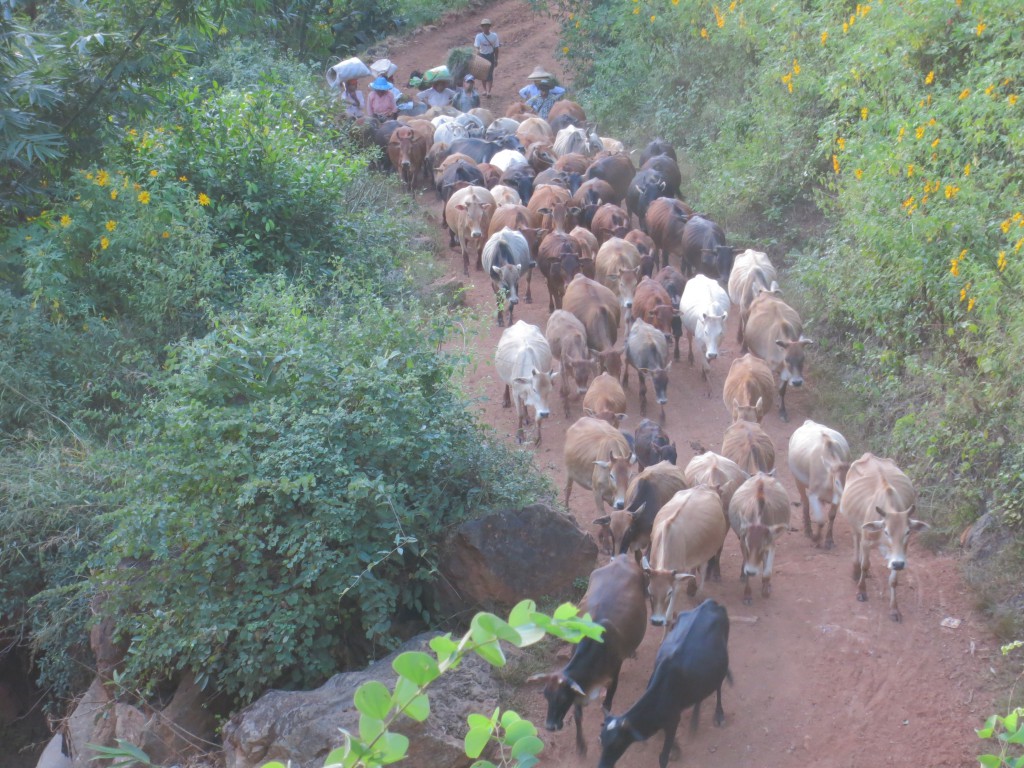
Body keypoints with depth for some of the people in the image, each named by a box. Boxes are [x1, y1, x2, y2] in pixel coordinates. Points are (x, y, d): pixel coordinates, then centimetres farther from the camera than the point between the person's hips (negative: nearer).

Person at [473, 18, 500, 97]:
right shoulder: (479, 36, -12)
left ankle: (488, 92, -12)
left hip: (490, 56, -1)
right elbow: (476, 46, -23)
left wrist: (496, 59, 3)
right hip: (482, 56, 1)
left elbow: (496, 48, 0)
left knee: (490, 74, -9)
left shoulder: (494, 36, -9)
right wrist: (477, 51, -46)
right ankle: (485, 90, 26)